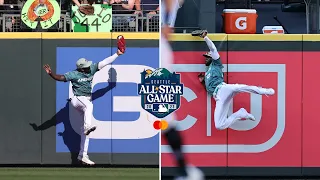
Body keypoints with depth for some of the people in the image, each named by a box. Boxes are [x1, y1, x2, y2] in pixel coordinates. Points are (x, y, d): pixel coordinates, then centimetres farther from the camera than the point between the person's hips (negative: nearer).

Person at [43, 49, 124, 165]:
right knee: (89, 105, -41)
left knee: (85, 130, 4)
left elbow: (104, 63, 0)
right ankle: (87, 127, -58)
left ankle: (82, 155, 6)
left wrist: (117, 54, -3)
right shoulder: (73, 75, -15)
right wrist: (51, 74, -42)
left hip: (87, 101, 6)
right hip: (77, 99, -6)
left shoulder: (92, 69, -1)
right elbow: (60, 78, -24)